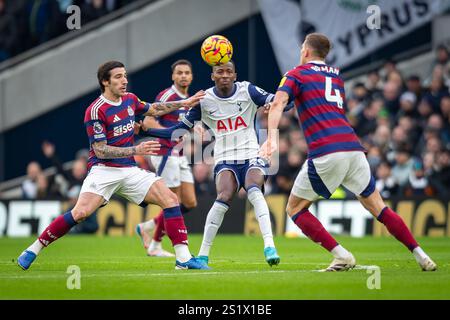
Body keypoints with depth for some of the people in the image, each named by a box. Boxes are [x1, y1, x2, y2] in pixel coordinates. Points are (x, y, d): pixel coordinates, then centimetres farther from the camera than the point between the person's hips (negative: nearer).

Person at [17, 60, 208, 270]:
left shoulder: (130, 99, 8)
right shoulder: (96, 110, -13)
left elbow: (153, 109, 30)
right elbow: (100, 150, -16)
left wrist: (184, 103, 27)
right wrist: (136, 150, -21)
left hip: (130, 170, 7)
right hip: (104, 170, -7)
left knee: (170, 199, -8)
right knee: (81, 212, -26)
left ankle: (183, 259, -5)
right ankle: (33, 250, -12)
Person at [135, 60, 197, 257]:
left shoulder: (188, 100, 14)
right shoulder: (166, 96, -12)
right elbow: (148, 122, -19)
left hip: (179, 156, 9)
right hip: (165, 154, -9)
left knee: (190, 203, 5)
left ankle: (147, 227, 18)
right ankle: (155, 246, 10)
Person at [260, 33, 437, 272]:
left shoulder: (296, 75, 9)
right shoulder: (336, 76, 26)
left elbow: (278, 103, -10)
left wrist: (272, 137, -23)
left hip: (325, 153, -5)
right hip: (353, 147, 5)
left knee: (295, 208, 9)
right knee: (377, 207, 14)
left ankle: (342, 256, -4)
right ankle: (421, 256, 6)